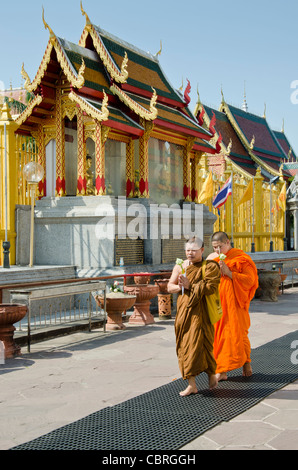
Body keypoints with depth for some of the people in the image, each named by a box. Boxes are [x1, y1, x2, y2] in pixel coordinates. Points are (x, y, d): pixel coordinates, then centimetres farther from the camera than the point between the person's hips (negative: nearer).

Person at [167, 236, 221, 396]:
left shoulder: (210, 266, -3)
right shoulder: (180, 266, 11)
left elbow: (210, 287, -16)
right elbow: (170, 286, 7)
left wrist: (190, 286, -17)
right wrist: (180, 287, -13)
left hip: (200, 311, -5)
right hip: (183, 310, 5)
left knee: (198, 345, -9)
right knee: (185, 346, 2)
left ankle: (212, 374, 18)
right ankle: (192, 384, 8)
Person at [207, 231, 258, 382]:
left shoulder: (241, 258, -2)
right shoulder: (211, 258, 12)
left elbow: (250, 279, -10)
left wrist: (229, 273, -17)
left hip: (234, 303, -4)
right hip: (217, 303, 4)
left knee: (237, 333, -2)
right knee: (219, 334, 0)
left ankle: (246, 362, 22)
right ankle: (221, 371, 5)